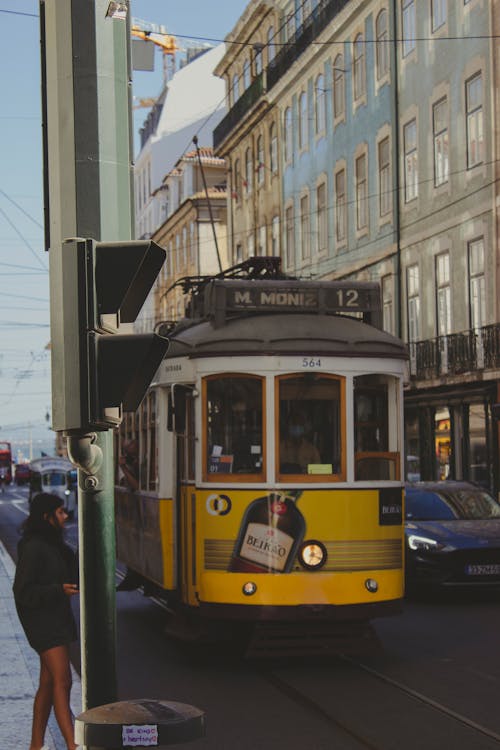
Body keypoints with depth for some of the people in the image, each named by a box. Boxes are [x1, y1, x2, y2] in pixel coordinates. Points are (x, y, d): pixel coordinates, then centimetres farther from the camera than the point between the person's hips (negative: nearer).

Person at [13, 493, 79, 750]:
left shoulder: (53, 545, 14)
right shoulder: (33, 548, -16)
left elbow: (69, 574, 21)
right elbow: (23, 591, -18)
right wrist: (59, 590, -27)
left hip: (57, 620, 10)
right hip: (43, 623, -10)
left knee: (48, 683, 12)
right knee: (62, 681, -15)